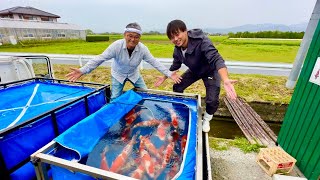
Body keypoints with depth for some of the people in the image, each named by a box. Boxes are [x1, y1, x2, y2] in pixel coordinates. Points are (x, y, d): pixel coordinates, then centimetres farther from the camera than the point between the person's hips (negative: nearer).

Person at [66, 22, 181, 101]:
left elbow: (154, 62, -20)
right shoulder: (116, 46, -28)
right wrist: (82, 71, -38)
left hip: (134, 74, 2)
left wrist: (169, 74, -30)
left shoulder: (143, 49, -23)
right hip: (118, 75, -2)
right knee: (115, 99, -3)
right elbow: (100, 59, -28)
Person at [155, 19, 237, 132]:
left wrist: (226, 80, -64)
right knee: (177, 87, 0)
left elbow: (216, 59, -48)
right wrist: (165, 77, 4)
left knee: (212, 100, -19)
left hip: (210, 71, -5)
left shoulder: (202, 41, -36)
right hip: (194, 71, 6)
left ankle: (206, 120, 16)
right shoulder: (178, 48, -16)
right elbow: (176, 65, 2)